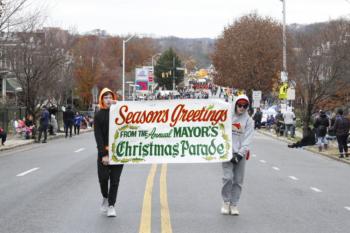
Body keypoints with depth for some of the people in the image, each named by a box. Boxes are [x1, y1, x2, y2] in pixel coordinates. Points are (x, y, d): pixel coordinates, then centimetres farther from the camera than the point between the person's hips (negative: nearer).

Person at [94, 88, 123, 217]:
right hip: (104, 152, -1)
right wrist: (103, 154, -12)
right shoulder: (99, 115, 2)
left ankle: (111, 205, 7)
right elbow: (98, 136, -5)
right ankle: (105, 197, 26)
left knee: (115, 180, 0)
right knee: (103, 177, -2)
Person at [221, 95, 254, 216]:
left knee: (238, 180, 2)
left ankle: (234, 204, 12)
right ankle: (226, 202, 6)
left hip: (241, 154, 2)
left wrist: (240, 154, -10)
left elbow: (247, 139, -1)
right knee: (228, 177, -11)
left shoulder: (249, 121, 4)